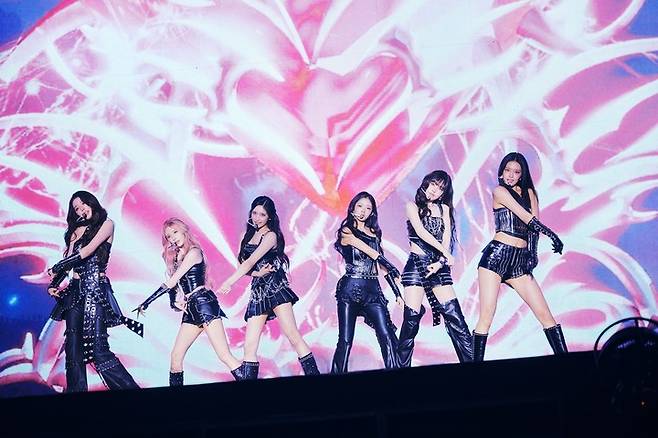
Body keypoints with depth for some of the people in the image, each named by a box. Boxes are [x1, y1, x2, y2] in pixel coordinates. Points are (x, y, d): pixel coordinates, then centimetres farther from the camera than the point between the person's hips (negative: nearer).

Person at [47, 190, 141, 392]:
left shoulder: (107, 224, 4)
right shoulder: (76, 231, 19)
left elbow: (89, 250, -8)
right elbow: (68, 261, 12)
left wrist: (57, 267, -3)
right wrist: (54, 283, -5)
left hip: (96, 289, -6)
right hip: (75, 290, 6)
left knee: (98, 348, -14)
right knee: (73, 346, -1)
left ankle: (130, 389, -12)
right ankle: (76, 391, 3)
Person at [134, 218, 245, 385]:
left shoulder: (193, 252, -6)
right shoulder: (176, 257, 20)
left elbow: (170, 283, -10)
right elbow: (172, 284, 17)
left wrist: (145, 304, -7)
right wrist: (173, 302, -5)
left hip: (204, 303, -9)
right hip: (191, 309, 9)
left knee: (224, 355, -17)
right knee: (176, 355, 3)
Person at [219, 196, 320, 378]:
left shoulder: (271, 235, -3)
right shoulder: (250, 235, 17)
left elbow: (251, 261, -14)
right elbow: (244, 265, 12)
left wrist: (229, 282, -20)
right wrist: (257, 273, -9)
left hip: (275, 287, -6)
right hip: (257, 290, 7)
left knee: (293, 335, -18)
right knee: (249, 346, -2)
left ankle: (313, 374, -20)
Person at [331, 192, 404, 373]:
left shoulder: (374, 233, 18)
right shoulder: (346, 231, 3)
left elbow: (382, 265, 19)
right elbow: (367, 250, -10)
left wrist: (397, 293, 13)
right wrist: (394, 269, -12)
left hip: (372, 290, 4)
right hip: (350, 288, -4)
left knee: (387, 336, -11)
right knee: (345, 340, -5)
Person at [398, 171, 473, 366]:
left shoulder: (445, 209, 17)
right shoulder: (413, 206, 8)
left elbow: (447, 239, 5)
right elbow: (420, 231, -8)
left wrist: (441, 262, -13)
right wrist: (445, 252, -16)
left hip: (438, 266, 3)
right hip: (416, 264, -3)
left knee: (455, 317, -7)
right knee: (411, 319, -8)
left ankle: (472, 361, -10)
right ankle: (402, 365, -2)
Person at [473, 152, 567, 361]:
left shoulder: (529, 192, 18)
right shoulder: (499, 191, 2)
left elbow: (533, 226, 6)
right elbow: (526, 217, -9)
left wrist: (532, 254, -7)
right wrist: (551, 234, -14)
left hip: (519, 261, 5)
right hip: (497, 255, -5)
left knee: (545, 314, -1)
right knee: (486, 317, -9)